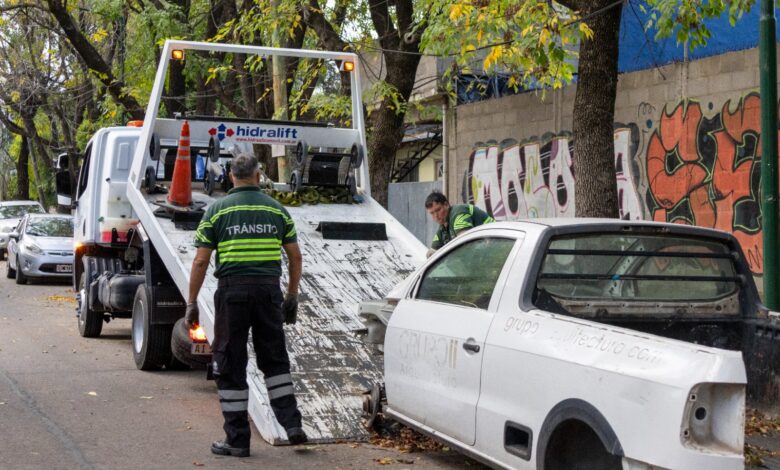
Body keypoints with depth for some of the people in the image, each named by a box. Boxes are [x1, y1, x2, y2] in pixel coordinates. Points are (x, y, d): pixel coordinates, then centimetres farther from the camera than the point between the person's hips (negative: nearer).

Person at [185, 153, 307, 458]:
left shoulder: (217, 210, 0)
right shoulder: (276, 210, 8)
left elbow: (201, 262, -3)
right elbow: (295, 257, 9)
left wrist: (191, 302, 3)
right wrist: (292, 296, 18)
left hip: (232, 290, -2)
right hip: (269, 290, 3)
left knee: (230, 366, 5)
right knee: (275, 360, 17)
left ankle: (237, 439, 7)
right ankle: (292, 424, 7)